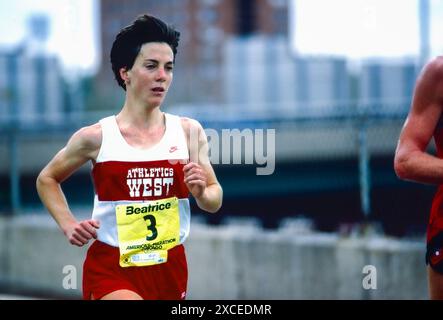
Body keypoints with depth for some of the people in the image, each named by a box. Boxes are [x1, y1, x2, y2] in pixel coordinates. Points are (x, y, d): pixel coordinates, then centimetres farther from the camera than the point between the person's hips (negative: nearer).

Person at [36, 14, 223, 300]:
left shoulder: (189, 132, 0)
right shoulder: (96, 137, -5)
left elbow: (215, 202, 8)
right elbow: (47, 179, 12)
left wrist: (201, 192, -14)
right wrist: (68, 225, -1)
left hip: (171, 266, 4)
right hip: (111, 268, -4)